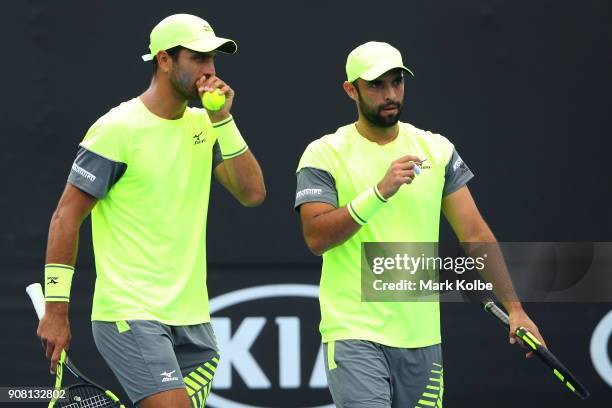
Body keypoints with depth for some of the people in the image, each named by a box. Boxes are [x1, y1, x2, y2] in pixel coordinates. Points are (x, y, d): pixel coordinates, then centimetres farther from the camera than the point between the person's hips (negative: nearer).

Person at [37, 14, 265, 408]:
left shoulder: (203, 124, 11)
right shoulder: (118, 129, -9)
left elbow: (253, 193, 4)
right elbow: (67, 216, -8)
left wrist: (223, 121, -5)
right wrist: (56, 309, -11)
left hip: (192, 317, 7)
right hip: (130, 316, -7)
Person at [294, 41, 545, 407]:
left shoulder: (437, 150, 9)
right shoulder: (324, 154, -2)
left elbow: (475, 234, 7)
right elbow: (316, 237, -14)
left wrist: (514, 308, 0)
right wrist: (380, 192, -23)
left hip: (422, 337, 4)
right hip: (354, 336, -4)